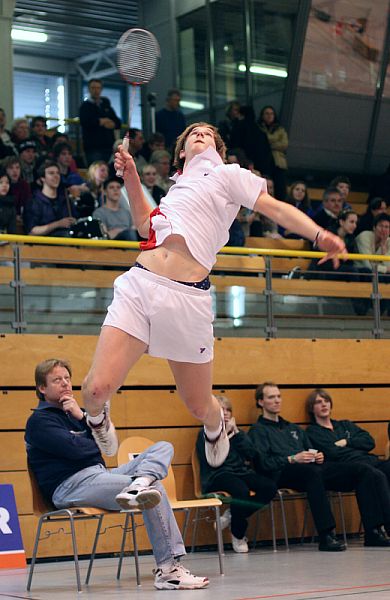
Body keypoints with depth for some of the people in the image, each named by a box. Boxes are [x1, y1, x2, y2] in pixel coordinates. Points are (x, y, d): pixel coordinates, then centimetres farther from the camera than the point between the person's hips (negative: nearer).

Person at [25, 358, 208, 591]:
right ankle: (168, 569, -33)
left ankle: (137, 486, -37)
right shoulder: (39, 420, 0)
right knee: (155, 487, -25)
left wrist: (82, 417, -3)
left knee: (163, 447, -1)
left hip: (100, 475, 9)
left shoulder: (73, 411, 26)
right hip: (70, 485, -9)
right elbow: (75, 448, -15)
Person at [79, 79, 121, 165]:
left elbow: (118, 122, 14)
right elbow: (85, 122, -15)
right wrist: (101, 121, -7)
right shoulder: (85, 106, 4)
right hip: (94, 147, -5)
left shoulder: (106, 104, 18)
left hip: (108, 145, 5)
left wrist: (113, 124, -9)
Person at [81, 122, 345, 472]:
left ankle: (215, 427, 43)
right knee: (98, 387, -12)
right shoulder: (178, 187, 27)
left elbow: (276, 208, 5)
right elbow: (145, 226, 31)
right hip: (139, 283, 3)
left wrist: (319, 235, -11)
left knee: (199, 406, 7)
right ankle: (97, 415, 23)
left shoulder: (227, 174, 13)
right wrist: (131, 178, 23)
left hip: (188, 298, -3)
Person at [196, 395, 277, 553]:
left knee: (270, 487, -24)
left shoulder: (238, 433, 24)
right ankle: (238, 536, -14)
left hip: (243, 473, 5)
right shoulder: (205, 435, 11)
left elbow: (252, 455, 7)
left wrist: (236, 433, 4)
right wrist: (225, 436, -1)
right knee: (242, 491, -37)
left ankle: (232, 515, -11)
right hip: (219, 476, -5)